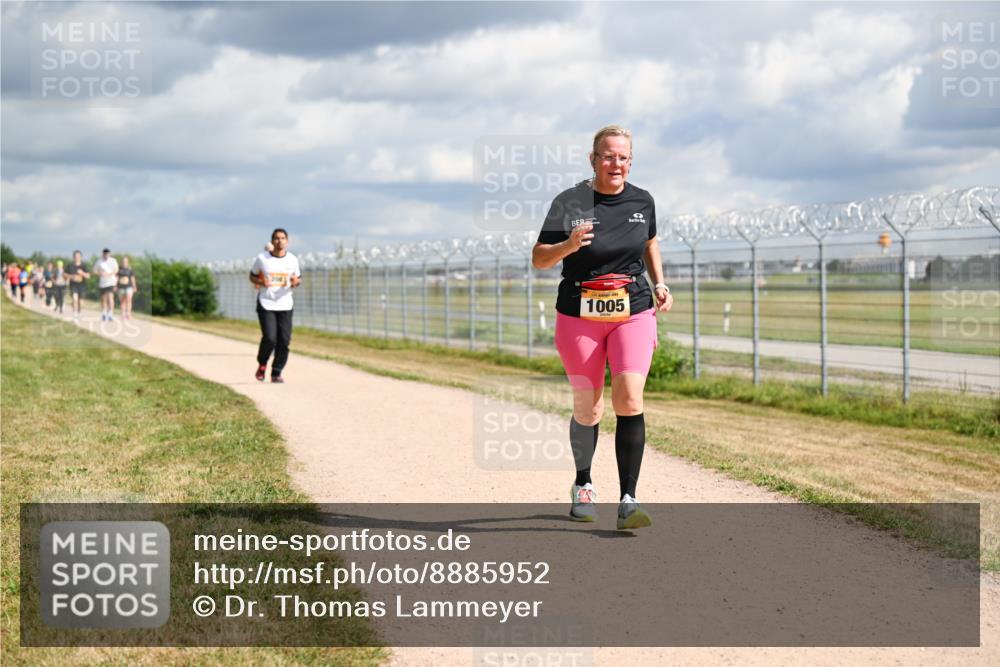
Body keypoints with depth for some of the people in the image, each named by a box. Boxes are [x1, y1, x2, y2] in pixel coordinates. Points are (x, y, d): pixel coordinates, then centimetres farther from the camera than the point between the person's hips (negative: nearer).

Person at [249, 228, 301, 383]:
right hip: (266, 304, -3)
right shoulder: (262, 258, -2)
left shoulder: (293, 260, 4)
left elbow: (298, 279, 14)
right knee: (270, 338, -14)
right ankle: (262, 364, 15)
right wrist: (261, 282, -13)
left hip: (285, 305, 3)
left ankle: (276, 373, 10)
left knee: (284, 341, -4)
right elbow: (252, 276, 9)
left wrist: (296, 282, -10)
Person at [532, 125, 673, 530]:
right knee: (587, 409, 6)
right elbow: (539, 259, -14)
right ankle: (582, 485, 35)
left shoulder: (642, 201, 4)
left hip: (633, 311, 2)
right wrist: (569, 244, -33)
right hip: (579, 315, -2)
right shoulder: (570, 202, -8)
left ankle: (628, 502, -16)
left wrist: (659, 285, 10)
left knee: (629, 399, -16)